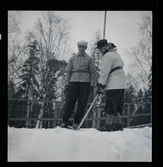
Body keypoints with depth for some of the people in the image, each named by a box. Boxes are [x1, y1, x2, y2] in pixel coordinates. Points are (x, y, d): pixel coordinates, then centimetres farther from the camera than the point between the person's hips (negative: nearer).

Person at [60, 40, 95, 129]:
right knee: (69, 101, -6)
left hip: (85, 82, -1)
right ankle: (64, 121, -1)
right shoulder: (73, 58, 15)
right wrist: (67, 83, 5)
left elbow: (93, 72, 6)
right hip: (74, 81, 1)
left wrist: (92, 84, -2)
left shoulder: (89, 59, 10)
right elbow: (68, 71, 15)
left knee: (82, 103, -1)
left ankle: (76, 122, 8)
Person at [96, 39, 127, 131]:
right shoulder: (116, 54, 19)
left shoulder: (107, 56, -11)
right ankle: (118, 124, 13)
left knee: (110, 106, -7)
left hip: (114, 85, -10)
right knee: (118, 105, 11)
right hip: (122, 84, 10)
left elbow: (104, 72, -16)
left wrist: (100, 85, -14)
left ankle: (109, 125, -5)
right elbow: (122, 64, 29)